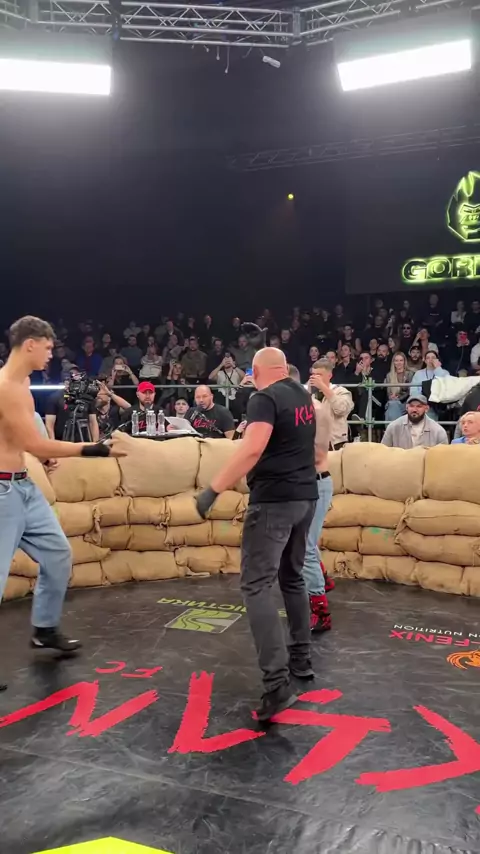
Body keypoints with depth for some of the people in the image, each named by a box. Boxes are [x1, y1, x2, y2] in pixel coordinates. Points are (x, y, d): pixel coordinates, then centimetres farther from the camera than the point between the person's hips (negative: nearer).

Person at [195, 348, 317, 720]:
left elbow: (252, 449, -27)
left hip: (274, 500, -8)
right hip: (306, 496, 9)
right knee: (293, 578, 21)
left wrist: (214, 488, -27)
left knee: (257, 585, -11)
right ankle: (302, 659, 28)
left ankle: (278, 683, -20)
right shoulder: (304, 396, 13)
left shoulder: (265, 398, -12)